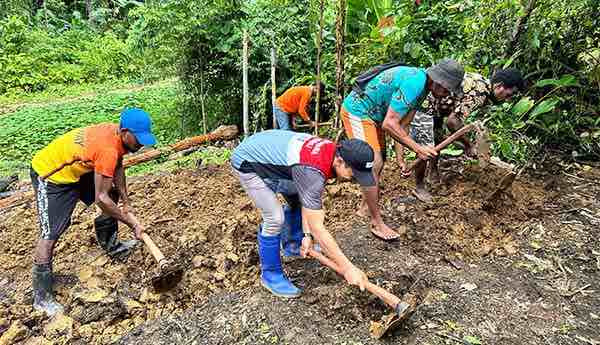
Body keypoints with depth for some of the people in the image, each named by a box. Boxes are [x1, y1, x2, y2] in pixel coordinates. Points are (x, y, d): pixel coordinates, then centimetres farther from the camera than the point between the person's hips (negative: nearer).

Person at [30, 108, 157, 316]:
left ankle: (110, 246, 30)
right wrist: (132, 223, -23)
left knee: (113, 193, 16)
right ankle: (41, 297, 2)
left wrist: (125, 202, 3)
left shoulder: (117, 134, -10)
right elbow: (100, 198, -32)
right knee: (50, 235, -10)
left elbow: (118, 167, 6)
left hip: (75, 169, 9)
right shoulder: (108, 149, -35)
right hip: (49, 175, -9)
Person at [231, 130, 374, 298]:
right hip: (247, 164, -9)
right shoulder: (312, 171, -38)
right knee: (275, 218, -17)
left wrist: (307, 235, -8)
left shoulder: (331, 150, -13)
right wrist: (347, 268, -29)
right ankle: (270, 274, 4)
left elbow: (307, 200, -5)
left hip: (268, 153, 9)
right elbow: (317, 228, -34)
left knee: (299, 201, 14)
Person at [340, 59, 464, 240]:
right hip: (357, 112, -10)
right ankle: (377, 223, -4)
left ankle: (365, 208, 30)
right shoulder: (413, 83, -27)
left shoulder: (422, 82, 3)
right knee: (373, 164, -13)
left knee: (379, 163, 14)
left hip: (373, 116, 10)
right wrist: (418, 148, -26)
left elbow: (402, 124, 4)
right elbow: (389, 124, -30)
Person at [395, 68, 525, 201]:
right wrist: (468, 145, -16)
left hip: (435, 106, 11)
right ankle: (419, 188, 5)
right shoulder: (479, 93, -25)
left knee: (438, 141, 19)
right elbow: (452, 121, -28)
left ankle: (434, 176, 36)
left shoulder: (482, 81, 4)